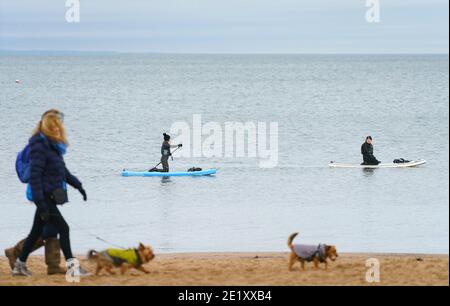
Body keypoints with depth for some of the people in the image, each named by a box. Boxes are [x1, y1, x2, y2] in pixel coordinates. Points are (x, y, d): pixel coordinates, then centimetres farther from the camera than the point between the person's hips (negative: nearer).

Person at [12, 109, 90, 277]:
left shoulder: (54, 146, 13)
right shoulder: (40, 146, -16)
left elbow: (63, 170, 27)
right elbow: (34, 175, -20)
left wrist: (77, 185, 23)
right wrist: (40, 201, -25)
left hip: (50, 196, 9)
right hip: (45, 196, -9)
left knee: (36, 232, 15)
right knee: (63, 228, -12)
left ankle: (20, 265, 25)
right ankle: (72, 266, -11)